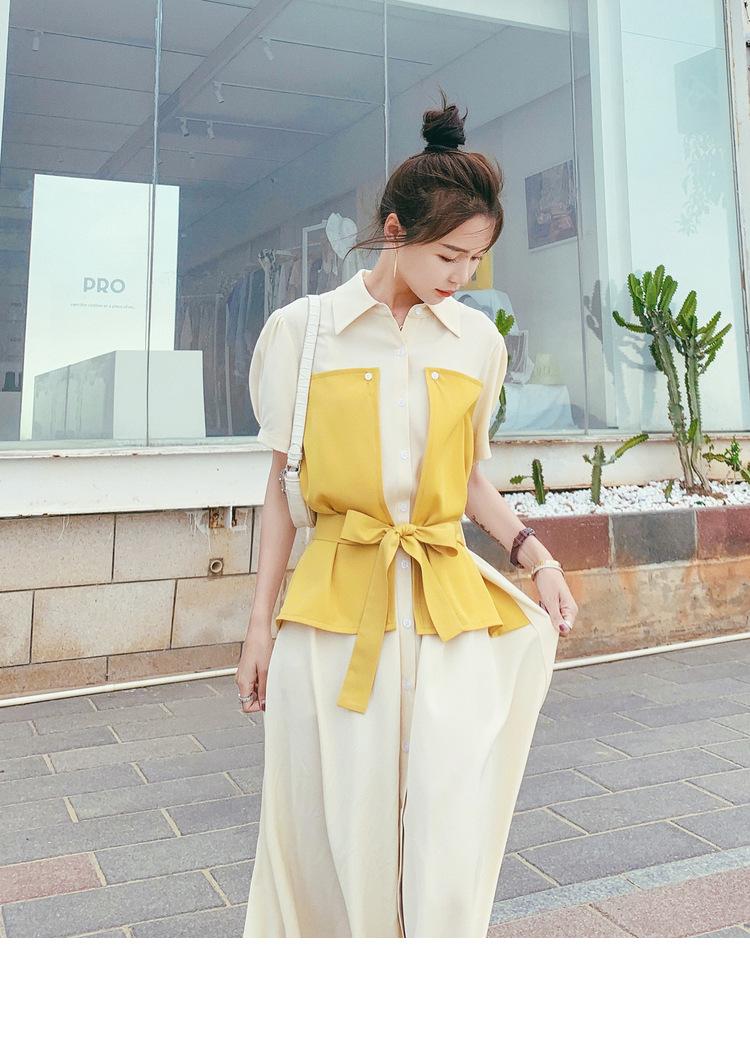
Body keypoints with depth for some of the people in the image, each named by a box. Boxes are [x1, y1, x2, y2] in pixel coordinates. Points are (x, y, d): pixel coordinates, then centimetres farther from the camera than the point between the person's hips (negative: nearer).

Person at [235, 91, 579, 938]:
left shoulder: (478, 342, 8)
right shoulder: (301, 331, 2)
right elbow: (284, 486, 5)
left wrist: (537, 558, 2)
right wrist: (259, 625, 5)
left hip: (452, 607, 2)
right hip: (333, 605, -1)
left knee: (454, 842, 0)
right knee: (343, 829, 7)